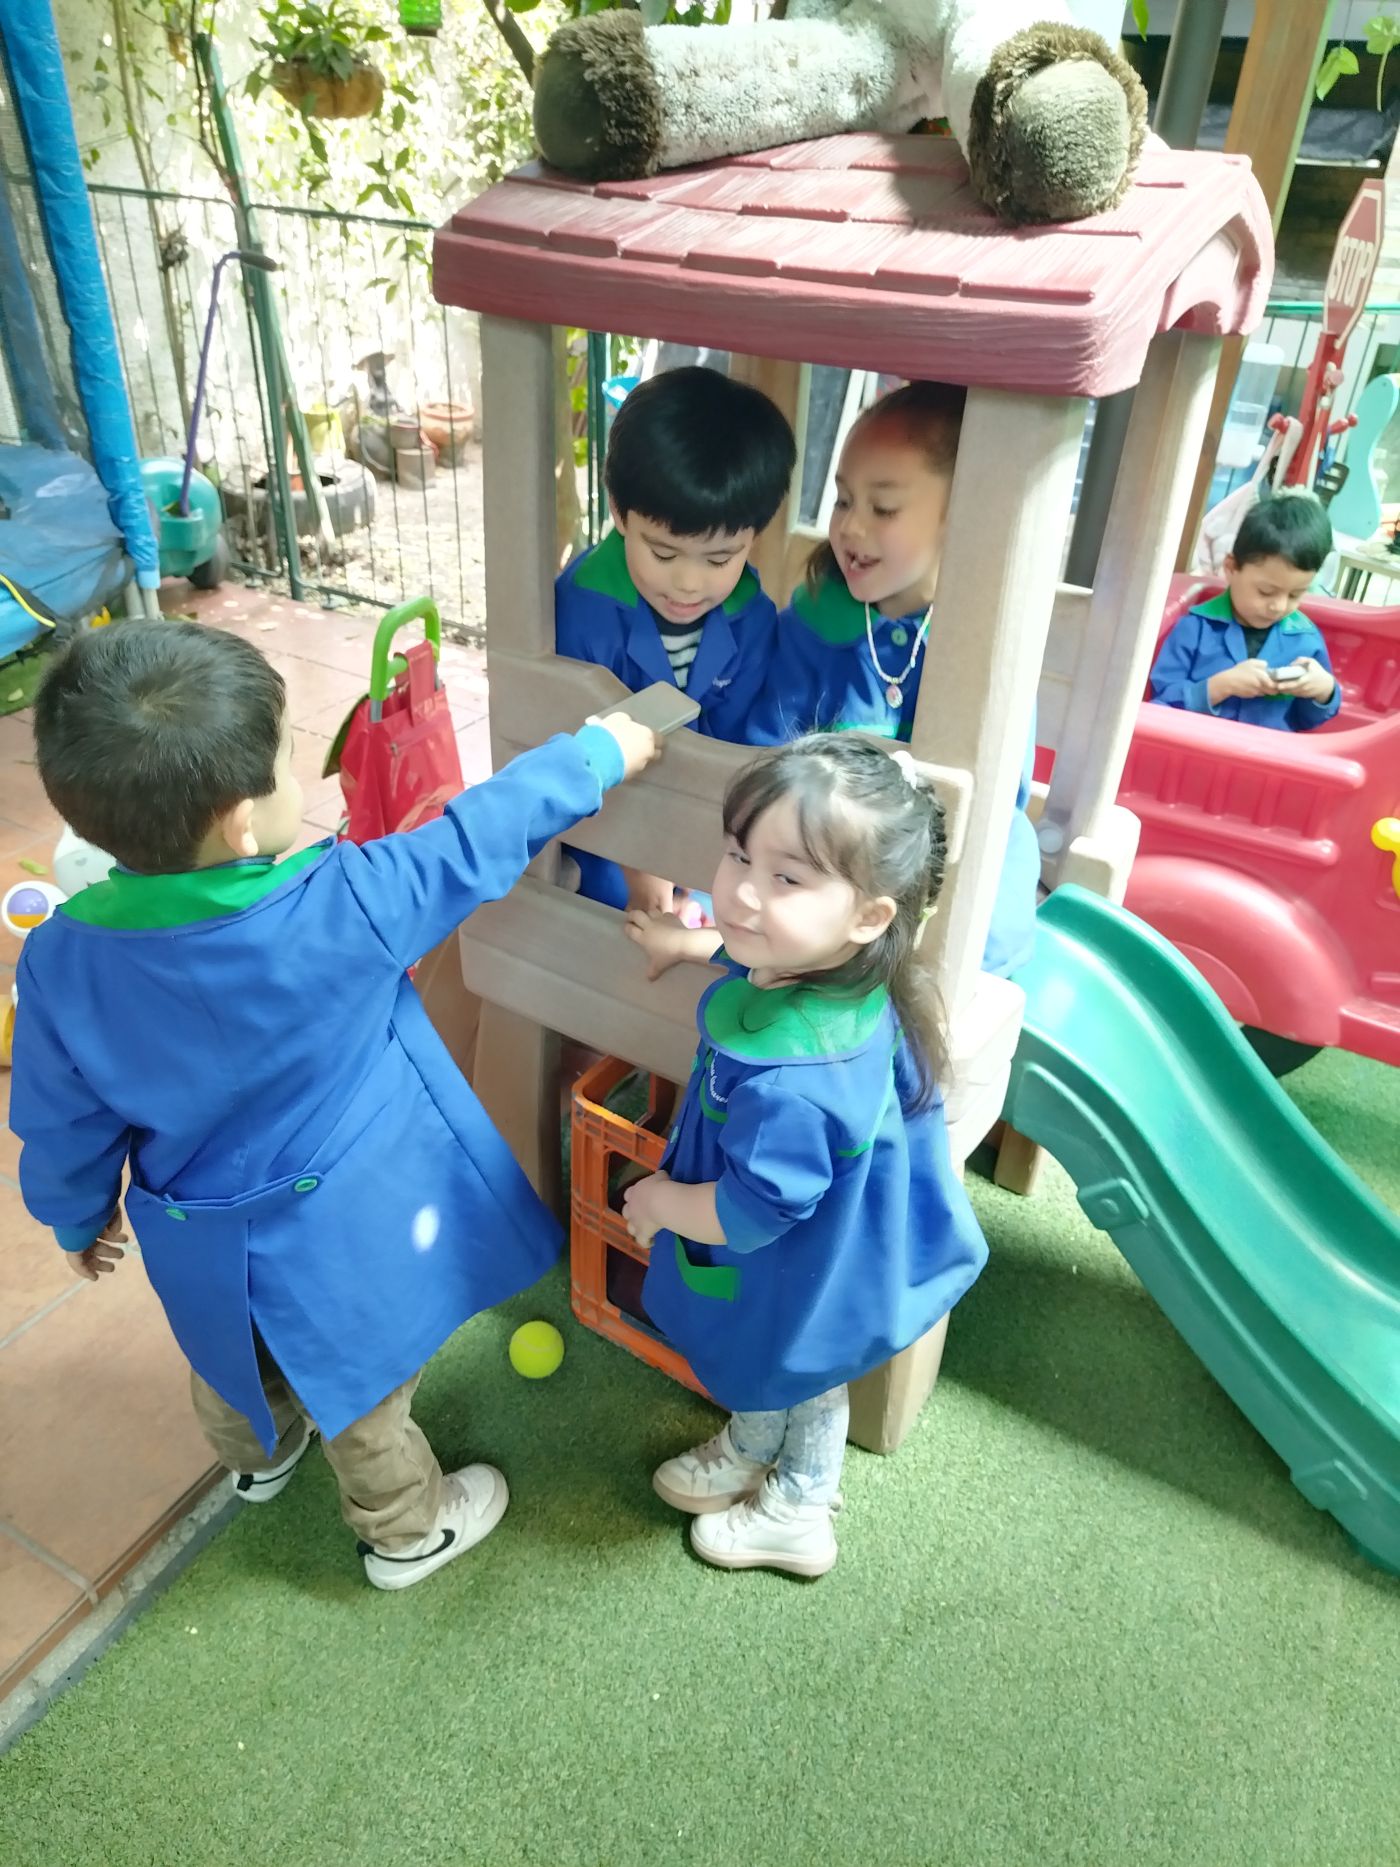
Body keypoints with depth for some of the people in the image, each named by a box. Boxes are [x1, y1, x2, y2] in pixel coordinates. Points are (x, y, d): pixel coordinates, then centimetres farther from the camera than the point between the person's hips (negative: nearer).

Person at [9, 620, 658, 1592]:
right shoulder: (341, 909, -35)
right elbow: (481, 837, -22)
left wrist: (82, 1218, 13)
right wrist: (598, 751, -6)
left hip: (201, 1245, 4)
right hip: (338, 1238, -4)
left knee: (238, 1362, 36)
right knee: (364, 1401, 24)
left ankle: (256, 1456, 66)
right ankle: (408, 1531, 51)